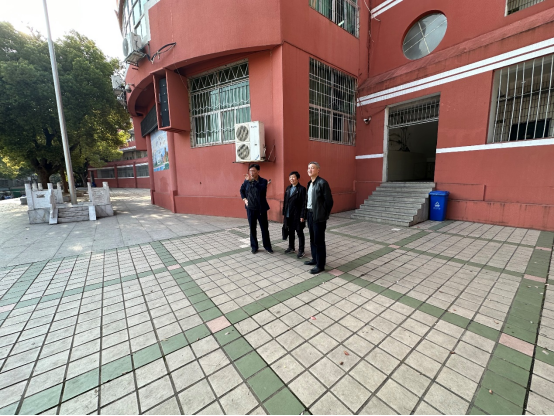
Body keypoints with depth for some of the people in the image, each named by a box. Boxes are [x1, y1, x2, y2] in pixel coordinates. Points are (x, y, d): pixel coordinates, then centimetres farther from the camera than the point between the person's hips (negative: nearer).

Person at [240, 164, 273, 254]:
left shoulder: (263, 181, -6)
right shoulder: (247, 181, 2)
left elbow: (261, 189, -28)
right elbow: (242, 190, 18)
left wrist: (252, 181, -33)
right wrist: (244, 199, 5)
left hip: (261, 208, -2)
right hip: (250, 208, 2)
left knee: (264, 228, 6)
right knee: (252, 228, 9)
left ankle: (267, 246, 22)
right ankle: (254, 246, 23)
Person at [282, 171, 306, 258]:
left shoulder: (302, 189, -10)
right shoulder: (288, 188, 10)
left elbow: (304, 204, -13)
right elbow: (285, 201, 12)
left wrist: (302, 216, -16)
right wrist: (284, 213, 9)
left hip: (297, 215, -6)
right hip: (288, 215, 6)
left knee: (300, 233, 5)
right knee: (290, 232, 17)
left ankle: (301, 251, 17)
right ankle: (291, 248, 34)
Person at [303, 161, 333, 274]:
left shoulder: (322, 182, -13)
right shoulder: (309, 183, 13)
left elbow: (329, 201, -15)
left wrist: (324, 215, -11)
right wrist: (306, 213, 9)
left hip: (318, 216, -8)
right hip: (310, 214, 9)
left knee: (319, 241, -1)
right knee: (313, 239, 18)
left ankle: (320, 265, 11)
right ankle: (315, 259, 33)